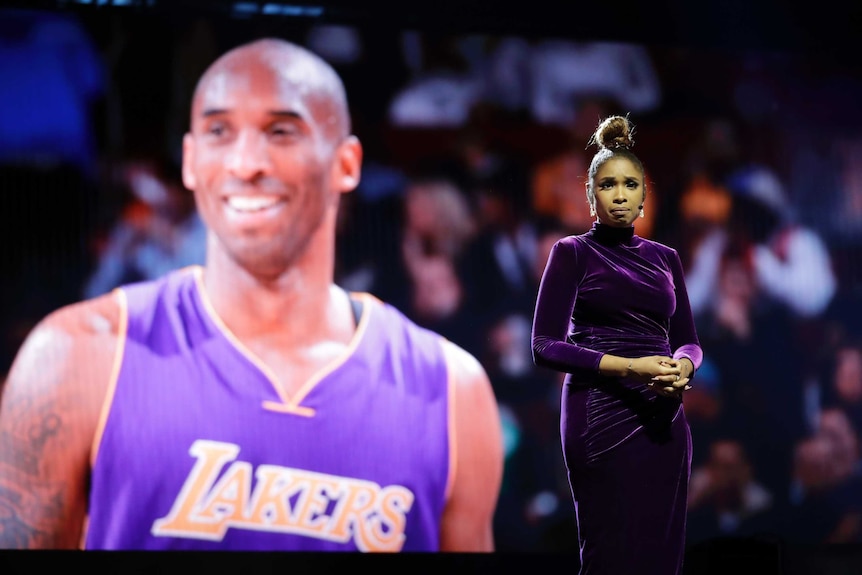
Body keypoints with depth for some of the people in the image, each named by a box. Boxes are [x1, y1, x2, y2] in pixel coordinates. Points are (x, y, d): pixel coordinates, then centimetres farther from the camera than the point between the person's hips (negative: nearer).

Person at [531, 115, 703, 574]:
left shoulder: (664, 257, 14)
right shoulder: (572, 253, 0)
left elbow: (688, 340, 15)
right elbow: (545, 346, -8)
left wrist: (681, 365, -9)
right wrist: (631, 367, -19)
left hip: (663, 419, 5)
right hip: (601, 418, -5)